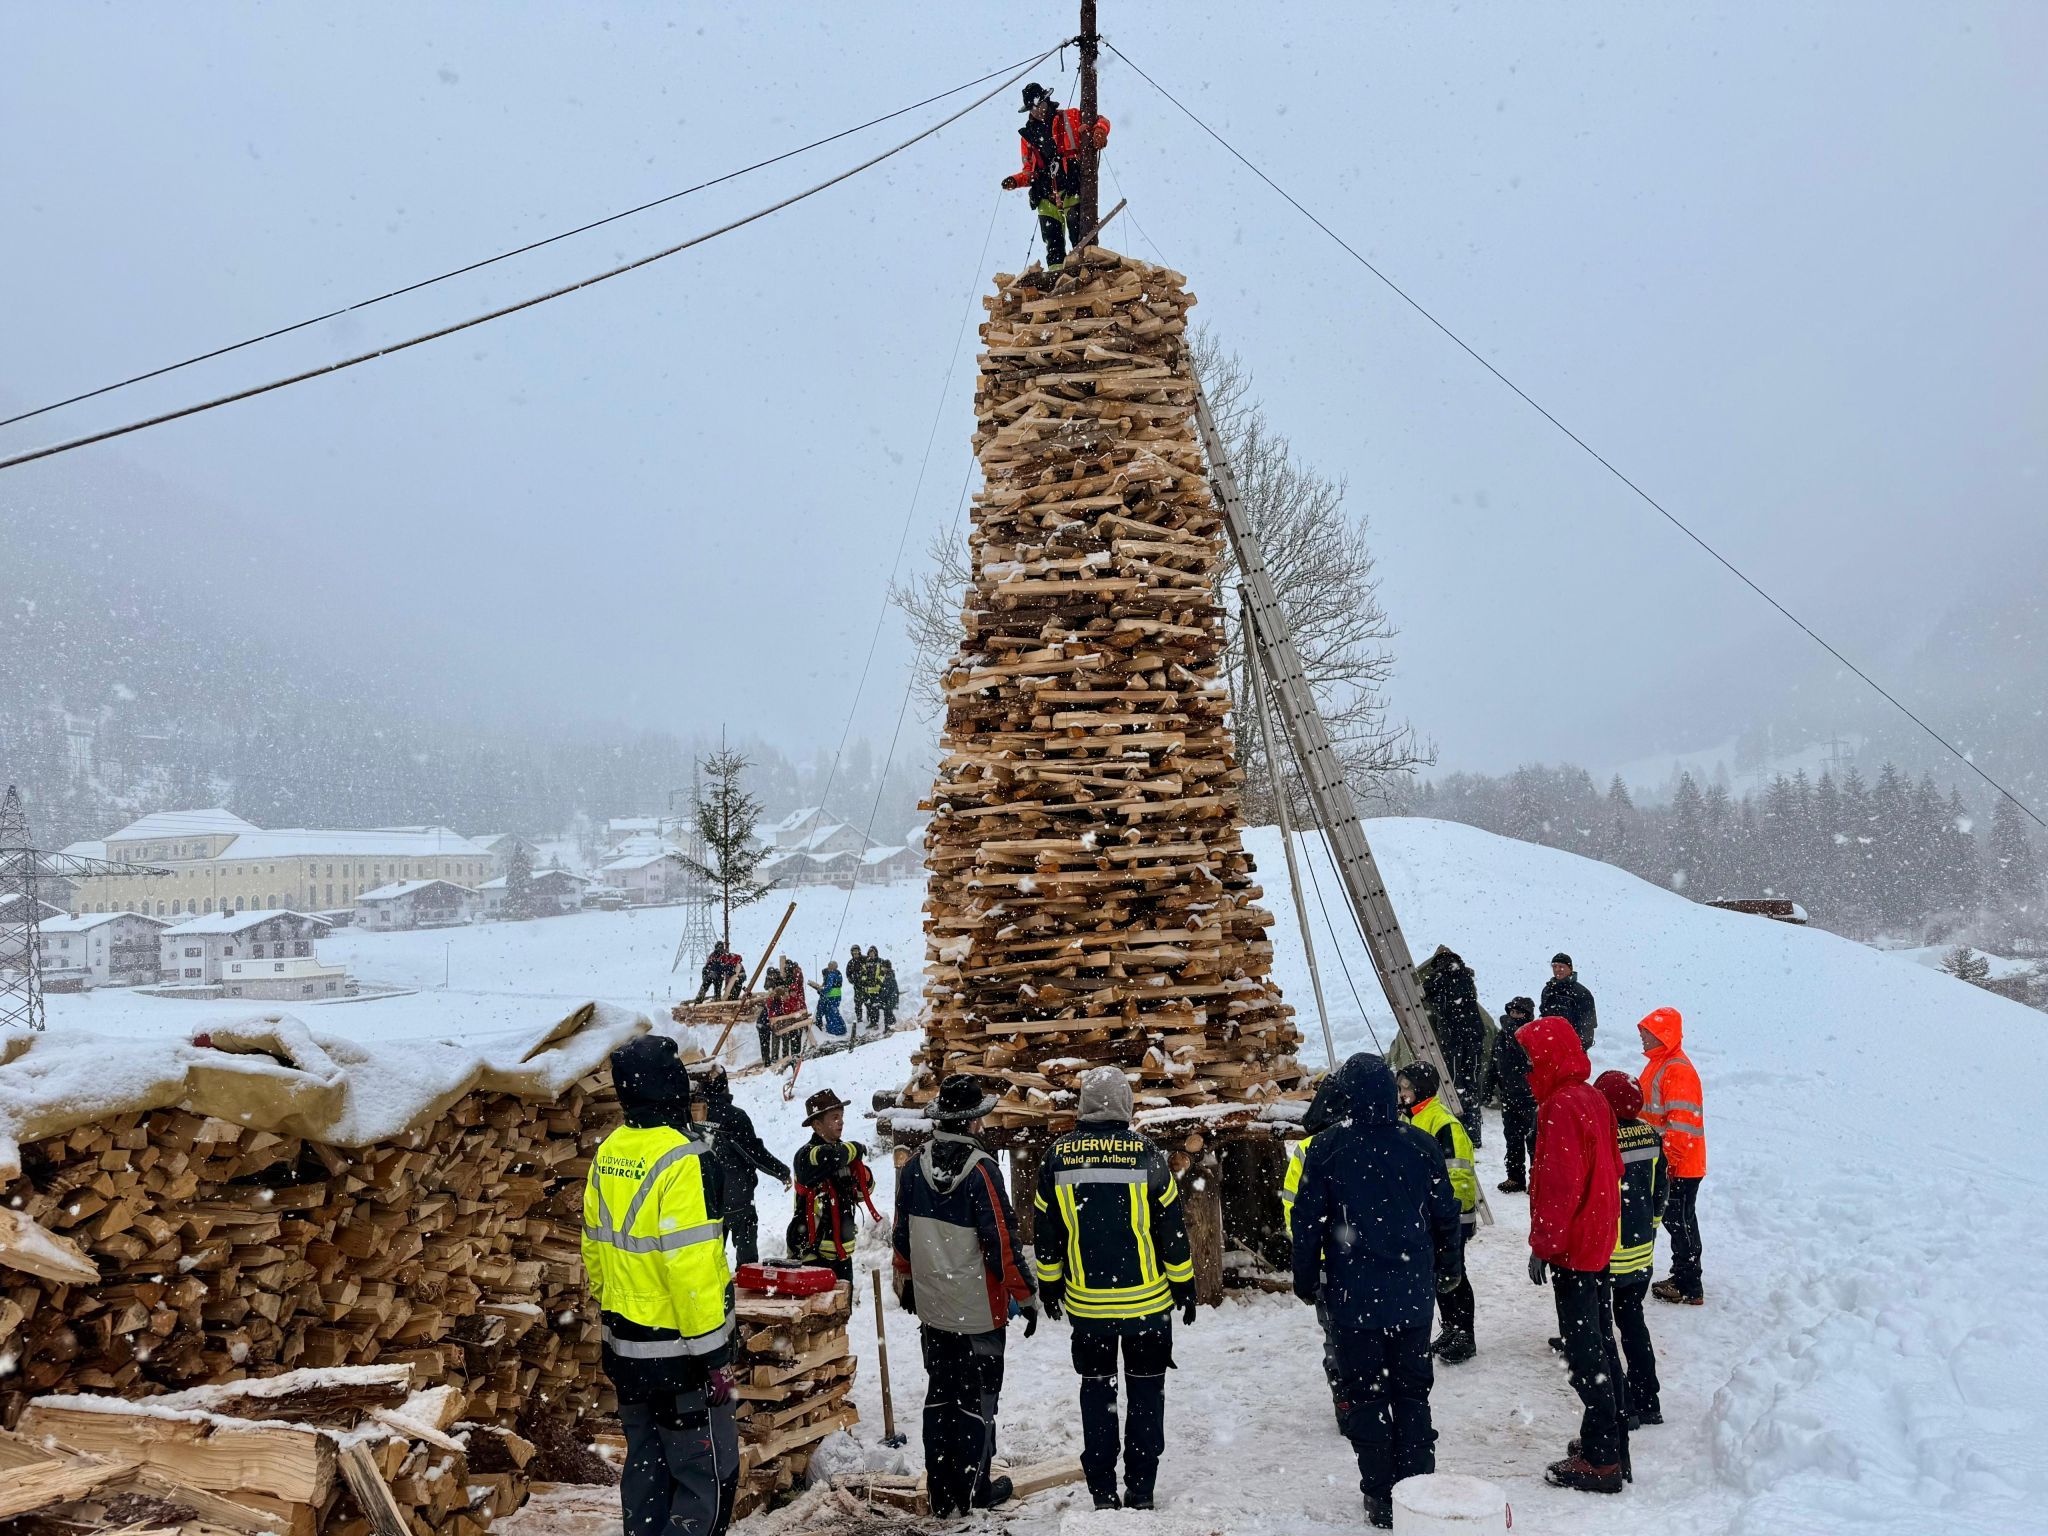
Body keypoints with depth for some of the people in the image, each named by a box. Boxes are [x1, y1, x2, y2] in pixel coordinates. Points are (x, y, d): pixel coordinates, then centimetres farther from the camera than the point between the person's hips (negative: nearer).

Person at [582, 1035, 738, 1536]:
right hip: (679, 1353, -8)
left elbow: (595, 1248, 11)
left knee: (645, 1466, 19)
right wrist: (713, 1355, -17)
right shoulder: (683, 1161, -22)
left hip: (625, 1346, 8)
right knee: (707, 1474, 3)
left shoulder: (607, 1155, 2)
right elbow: (691, 1269, -23)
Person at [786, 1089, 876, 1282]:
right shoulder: (806, 1155, -15)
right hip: (812, 1253, -8)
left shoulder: (842, 1152, 9)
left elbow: (863, 1193, 20)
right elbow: (828, 1157, -38)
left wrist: (861, 1172, -4)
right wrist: (855, 1149, -17)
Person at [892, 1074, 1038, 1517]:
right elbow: (1001, 1243, -18)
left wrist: (906, 1281, 26)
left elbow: (903, 1235, 10)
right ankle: (974, 1490, 16)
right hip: (980, 1310, -5)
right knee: (977, 1398, 8)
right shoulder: (981, 1171, -20)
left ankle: (942, 1493, 21)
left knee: (939, 1395, 15)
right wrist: (1026, 1296, -7)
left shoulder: (913, 1169, -1)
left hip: (931, 1307, 5)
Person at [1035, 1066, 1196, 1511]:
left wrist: (1049, 1287, 17)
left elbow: (1046, 1230, 5)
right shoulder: (1146, 1154, -11)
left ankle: (1103, 1491, 16)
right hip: (1147, 1302, -2)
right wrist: (1184, 1286, 6)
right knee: (1146, 1391, 10)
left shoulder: (1058, 1156, -4)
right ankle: (1140, 1490, 12)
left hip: (1086, 1303, 2)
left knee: (1096, 1391, 13)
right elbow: (1172, 1228, -5)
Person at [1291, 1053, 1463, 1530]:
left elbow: (1308, 1221, -7)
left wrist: (1307, 1281, 6)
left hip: (1354, 1296, -2)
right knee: (1413, 1391, 13)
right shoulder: (1421, 1145, -3)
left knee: (1366, 1394, 7)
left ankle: (1381, 1498, 10)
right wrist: (1446, 1270, 21)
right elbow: (1445, 1213, 6)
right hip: (1412, 1294, 2)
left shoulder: (1328, 1146, -10)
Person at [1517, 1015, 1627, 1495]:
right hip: (1600, 1242, 10)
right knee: (1601, 1344, 17)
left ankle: (1600, 1461, 3)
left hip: (1573, 1249, -10)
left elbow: (1559, 1186, -24)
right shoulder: (1593, 1099, 9)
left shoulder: (1560, 1108, -20)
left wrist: (1542, 1244, -17)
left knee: (1584, 1353, -3)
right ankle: (1611, 1444, 27)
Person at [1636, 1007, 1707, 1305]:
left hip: (1680, 1165, -10)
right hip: (1664, 1161, 10)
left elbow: (1682, 1123, -25)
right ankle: (1681, 1277, 29)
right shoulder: (1657, 1064, 12)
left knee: (1681, 1222, -1)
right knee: (1673, 1219, 18)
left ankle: (1690, 1288, 8)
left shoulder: (1678, 1070, -21)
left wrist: (1670, 1160, -24)